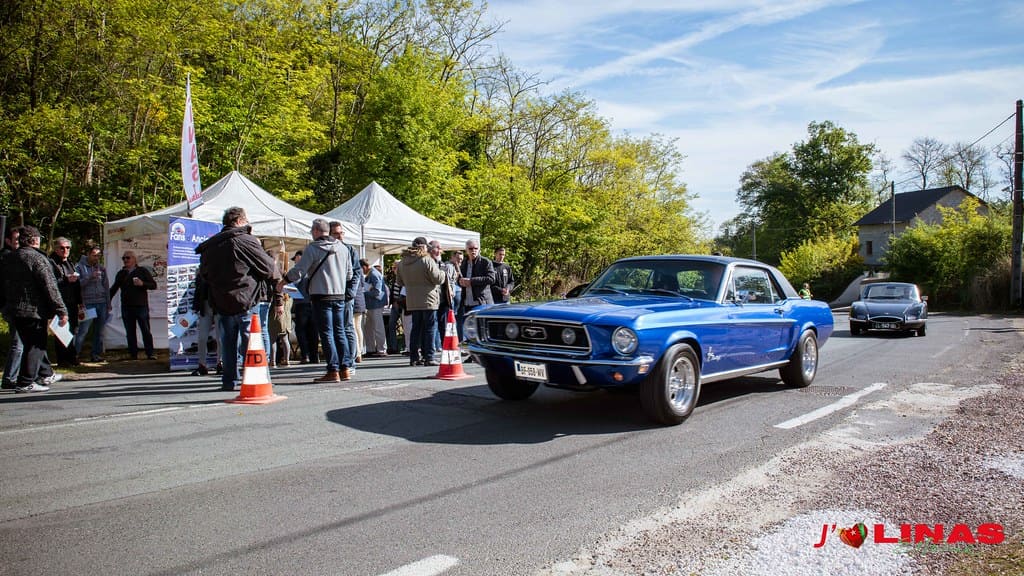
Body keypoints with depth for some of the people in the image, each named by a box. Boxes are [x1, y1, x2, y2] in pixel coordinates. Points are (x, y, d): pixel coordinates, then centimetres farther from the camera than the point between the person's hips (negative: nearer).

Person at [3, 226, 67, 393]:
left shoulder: (8, 259, 10)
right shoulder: (38, 258, -14)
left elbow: (4, 287, 17)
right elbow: (50, 287, -18)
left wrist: (8, 305, 26)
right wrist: (61, 311, -16)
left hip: (15, 310, 8)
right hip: (35, 310, -8)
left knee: (34, 343, 19)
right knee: (35, 345, -1)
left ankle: (46, 374, 30)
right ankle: (26, 383, -1)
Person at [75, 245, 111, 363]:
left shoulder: (102, 268, 15)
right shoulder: (80, 266, 3)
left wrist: (108, 304, 14)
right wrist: (90, 277, -19)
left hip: (101, 303, 4)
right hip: (87, 303, -4)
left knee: (99, 331, 6)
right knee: (83, 330, -9)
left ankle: (96, 353, 12)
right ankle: (76, 353, -2)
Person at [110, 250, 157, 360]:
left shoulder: (142, 271, 5)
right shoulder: (121, 273, 15)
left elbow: (154, 285, 2)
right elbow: (113, 289, 23)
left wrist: (142, 284, -15)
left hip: (141, 306, -4)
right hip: (126, 308, 4)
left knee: (146, 331, -5)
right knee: (130, 332, 5)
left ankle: (150, 353, -2)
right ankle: (133, 354, 9)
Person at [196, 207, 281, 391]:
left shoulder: (210, 246, 11)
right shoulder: (246, 241, -10)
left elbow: (204, 273, 19)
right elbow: (267, 266, -7)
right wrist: (277, 281, 9)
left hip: (221, 304, 6)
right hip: (246, 302, -6)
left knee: (228, 344, 13)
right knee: (252, 342, 1)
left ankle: (230, 380, 16)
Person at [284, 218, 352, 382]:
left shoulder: (313, 248, -8)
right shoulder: (343, 248, 9)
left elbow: (298, 272, -9)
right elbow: (349, 274, 14)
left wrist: (284, 278, 9)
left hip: (321, 296, -5)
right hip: (339, 295, 5)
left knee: (326, 333, -2)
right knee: (339, 332, 11)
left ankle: (333, 371, -4)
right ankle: (344, 369, 11)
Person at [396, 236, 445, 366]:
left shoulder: (402, 262, 8)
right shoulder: (427, 260, -12)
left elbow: (400, 282, 15)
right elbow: (438, 278, -11)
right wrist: (442, 273, 9)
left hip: (412, 302, 6)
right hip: (428, 300, -6)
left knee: (416, 328, 12)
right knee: (429, 328, 0)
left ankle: (414, 357, 13)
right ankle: (428, 358, -2)